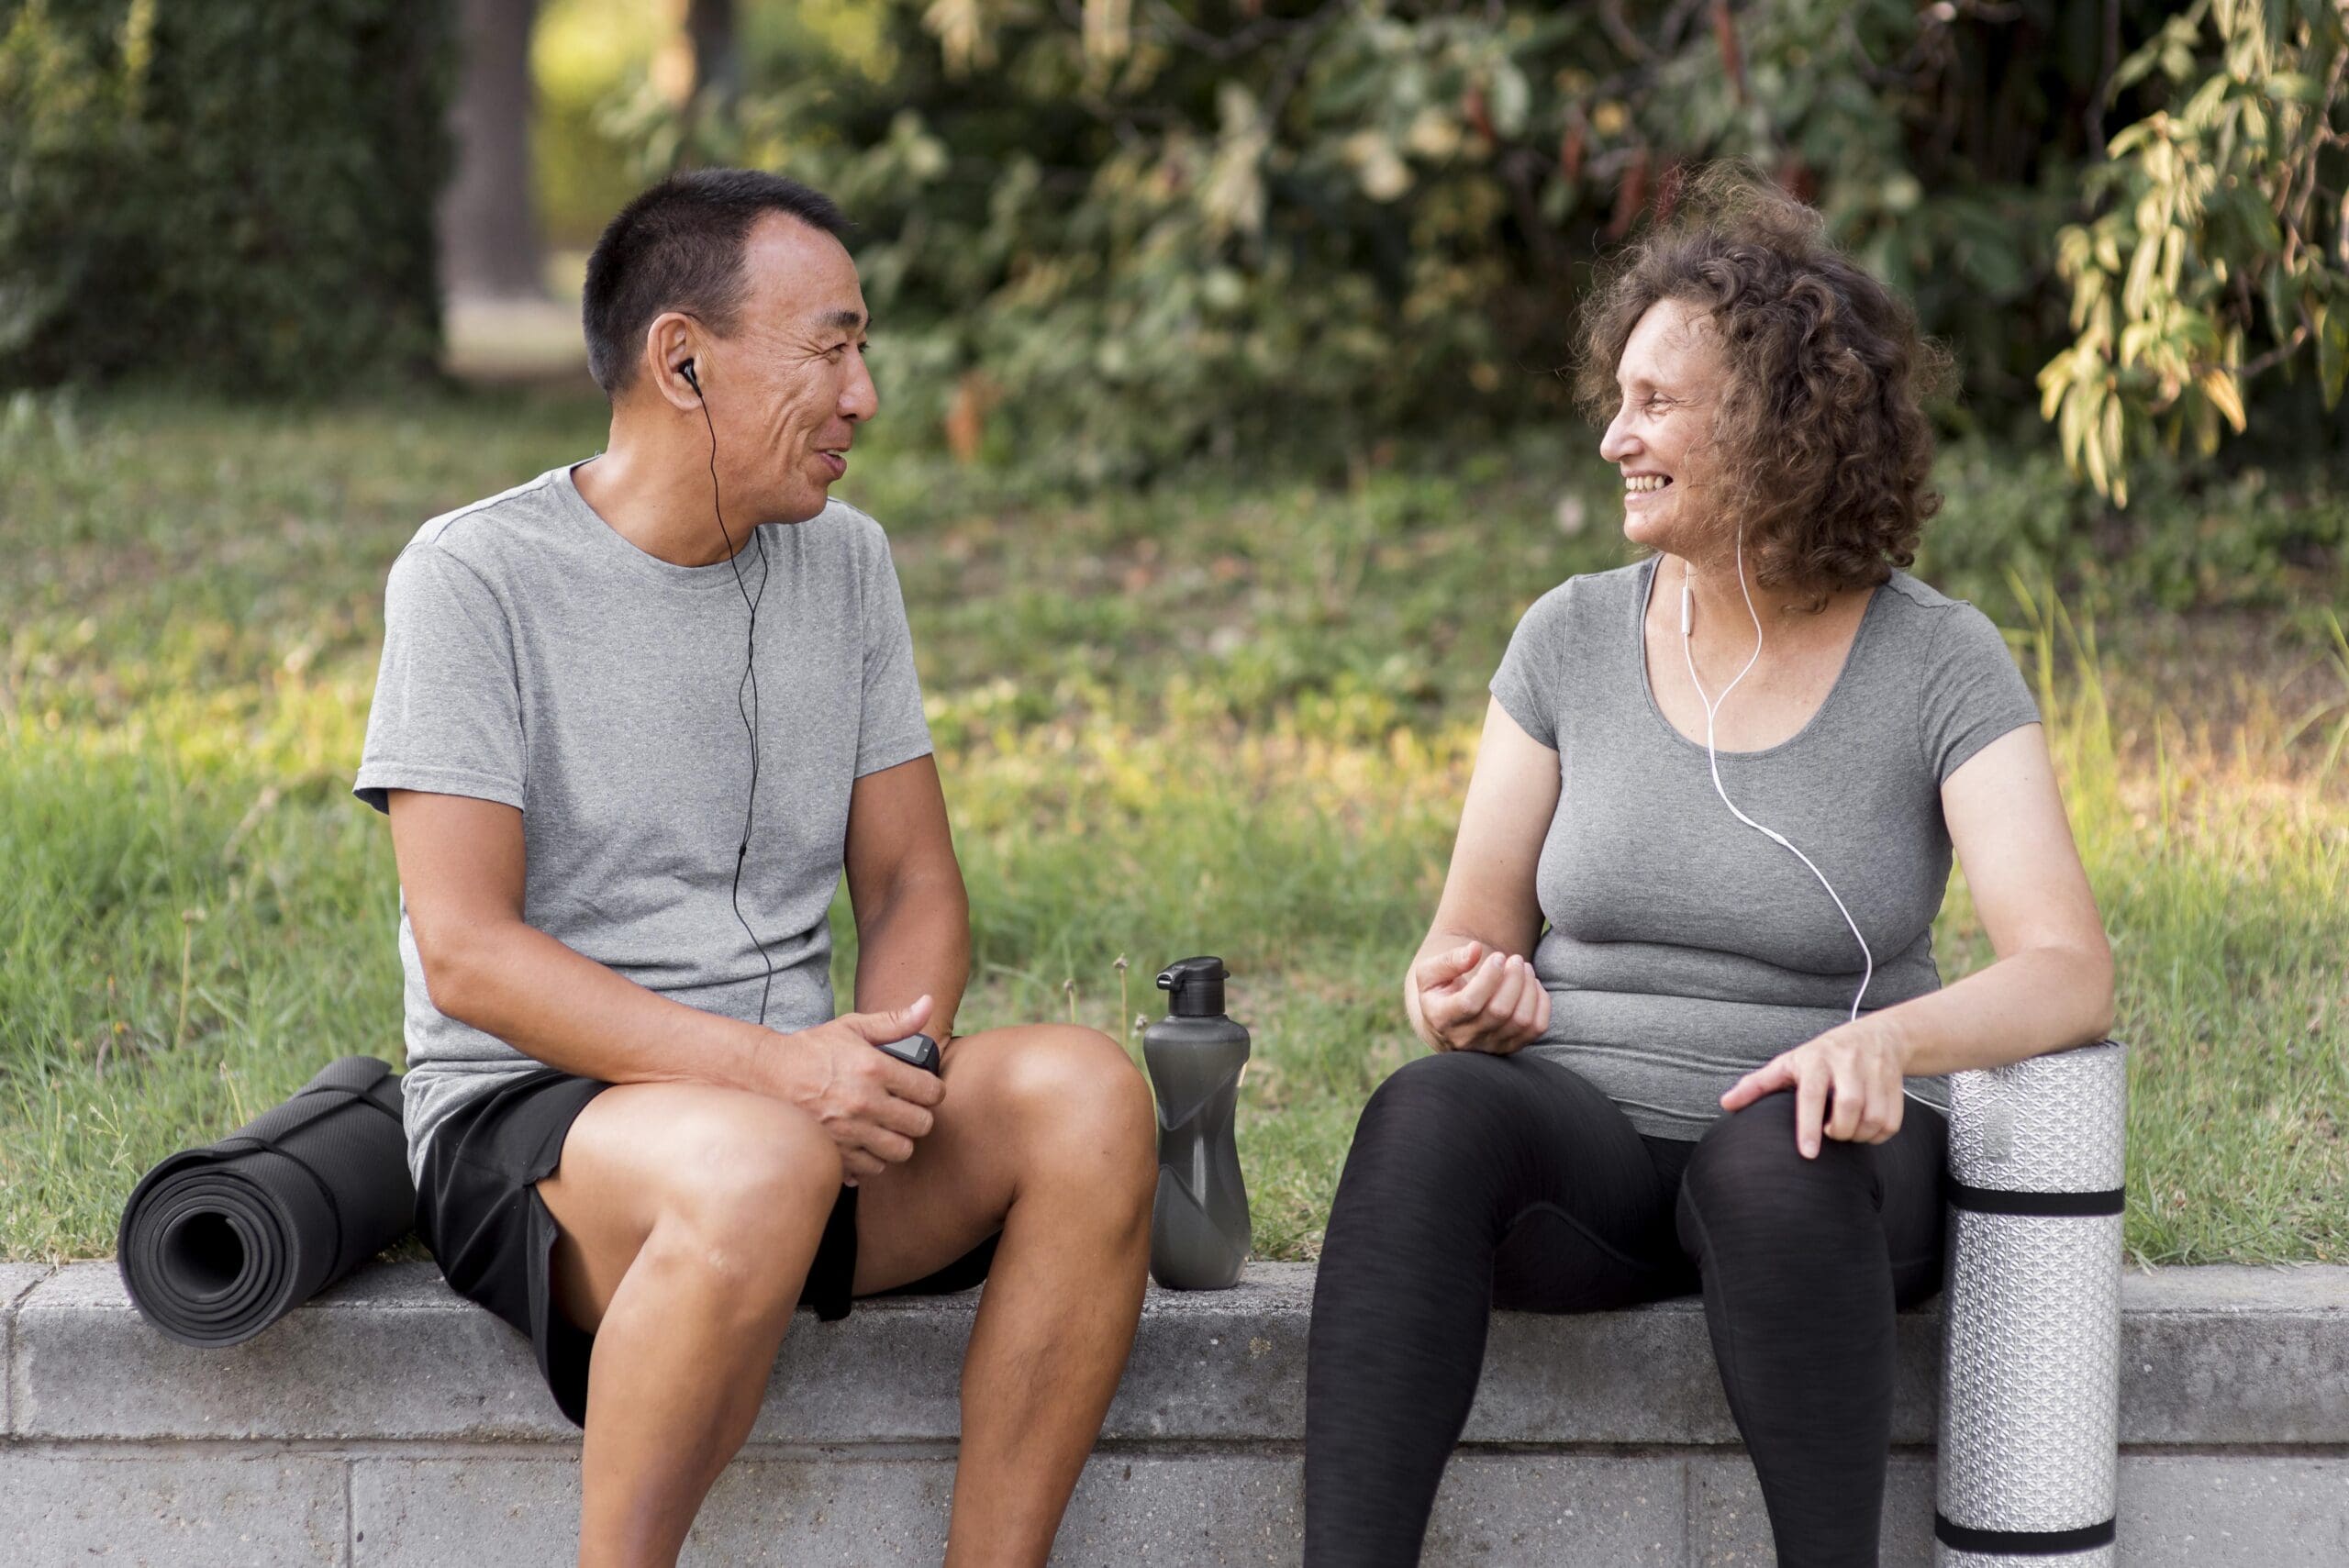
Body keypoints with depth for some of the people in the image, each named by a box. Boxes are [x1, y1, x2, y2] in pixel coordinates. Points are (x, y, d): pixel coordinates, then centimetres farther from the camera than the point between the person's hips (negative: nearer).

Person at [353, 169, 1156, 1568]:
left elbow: (914, 884, 13)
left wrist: (887, 1058, -10)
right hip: (526, 1115, -6)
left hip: (797, 1099, 6)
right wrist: (765, 1064, -23)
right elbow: (466, 953, -13)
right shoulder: (476, 575, -6)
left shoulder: (848, 563, 13)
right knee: (762, 1162, -38)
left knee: (1087, 1090, -22)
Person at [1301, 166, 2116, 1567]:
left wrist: (1886, 1039, -34)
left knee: (1777, 1156, -38)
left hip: (1824, 1167, -2)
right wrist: (1464, 993, -13)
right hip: (1582, 1148, 2)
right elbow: (1474, 935, 13)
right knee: (1428, 1117, -32)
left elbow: (2068, 972, -13)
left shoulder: (1939, 663, -2)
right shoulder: (1573, 639, 8)